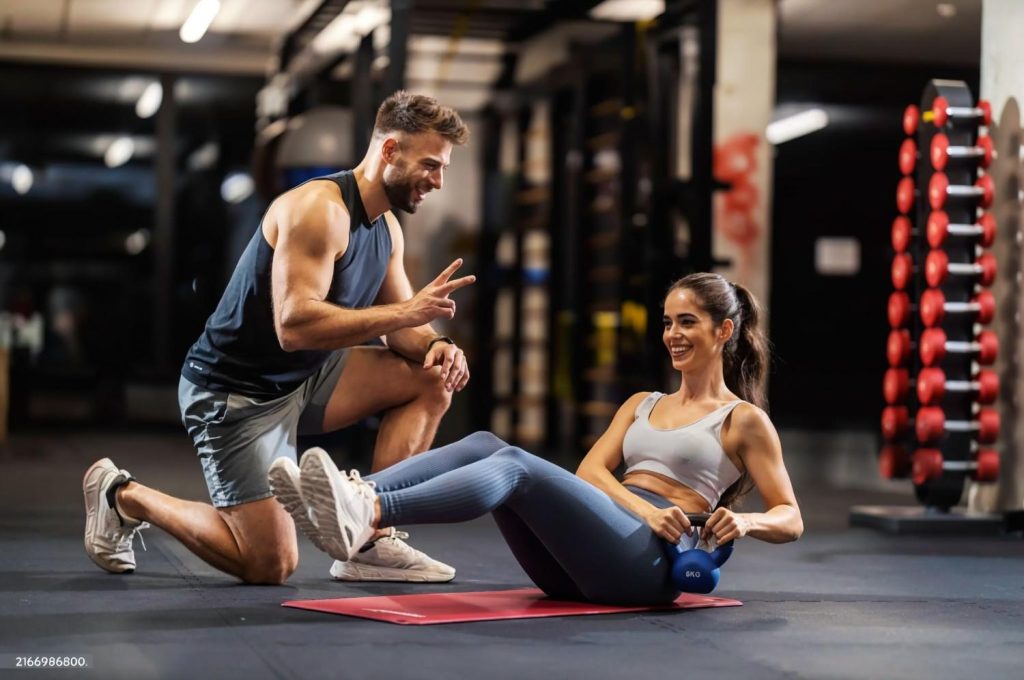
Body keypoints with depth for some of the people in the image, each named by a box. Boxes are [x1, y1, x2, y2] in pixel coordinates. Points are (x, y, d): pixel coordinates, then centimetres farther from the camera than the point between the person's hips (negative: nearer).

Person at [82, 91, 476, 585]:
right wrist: (407, 311, -34)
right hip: (236, 392, -9)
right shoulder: (319, 208, -23)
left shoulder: (387, 227, 6)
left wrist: (435, 344, -14)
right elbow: (294, 326, -34)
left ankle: (374, 541, 0)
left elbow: (396, 324, 9)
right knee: (270, 565, -10)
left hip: (304, 379, 9)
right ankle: (123, 496, 10)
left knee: (433, 379, 0)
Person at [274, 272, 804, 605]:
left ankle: (366, 518, -52)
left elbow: (790, 520, 7)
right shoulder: (642, 404, 26)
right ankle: (355, 497, -38)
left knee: (517, 467, -29)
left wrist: (745, 523, -16)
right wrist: (647, 509, -10)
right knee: (484, 445, -17)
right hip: (578, 570, 6)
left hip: (650, 560, -6)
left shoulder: (745, 420, 11)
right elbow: (590, 470, 10)